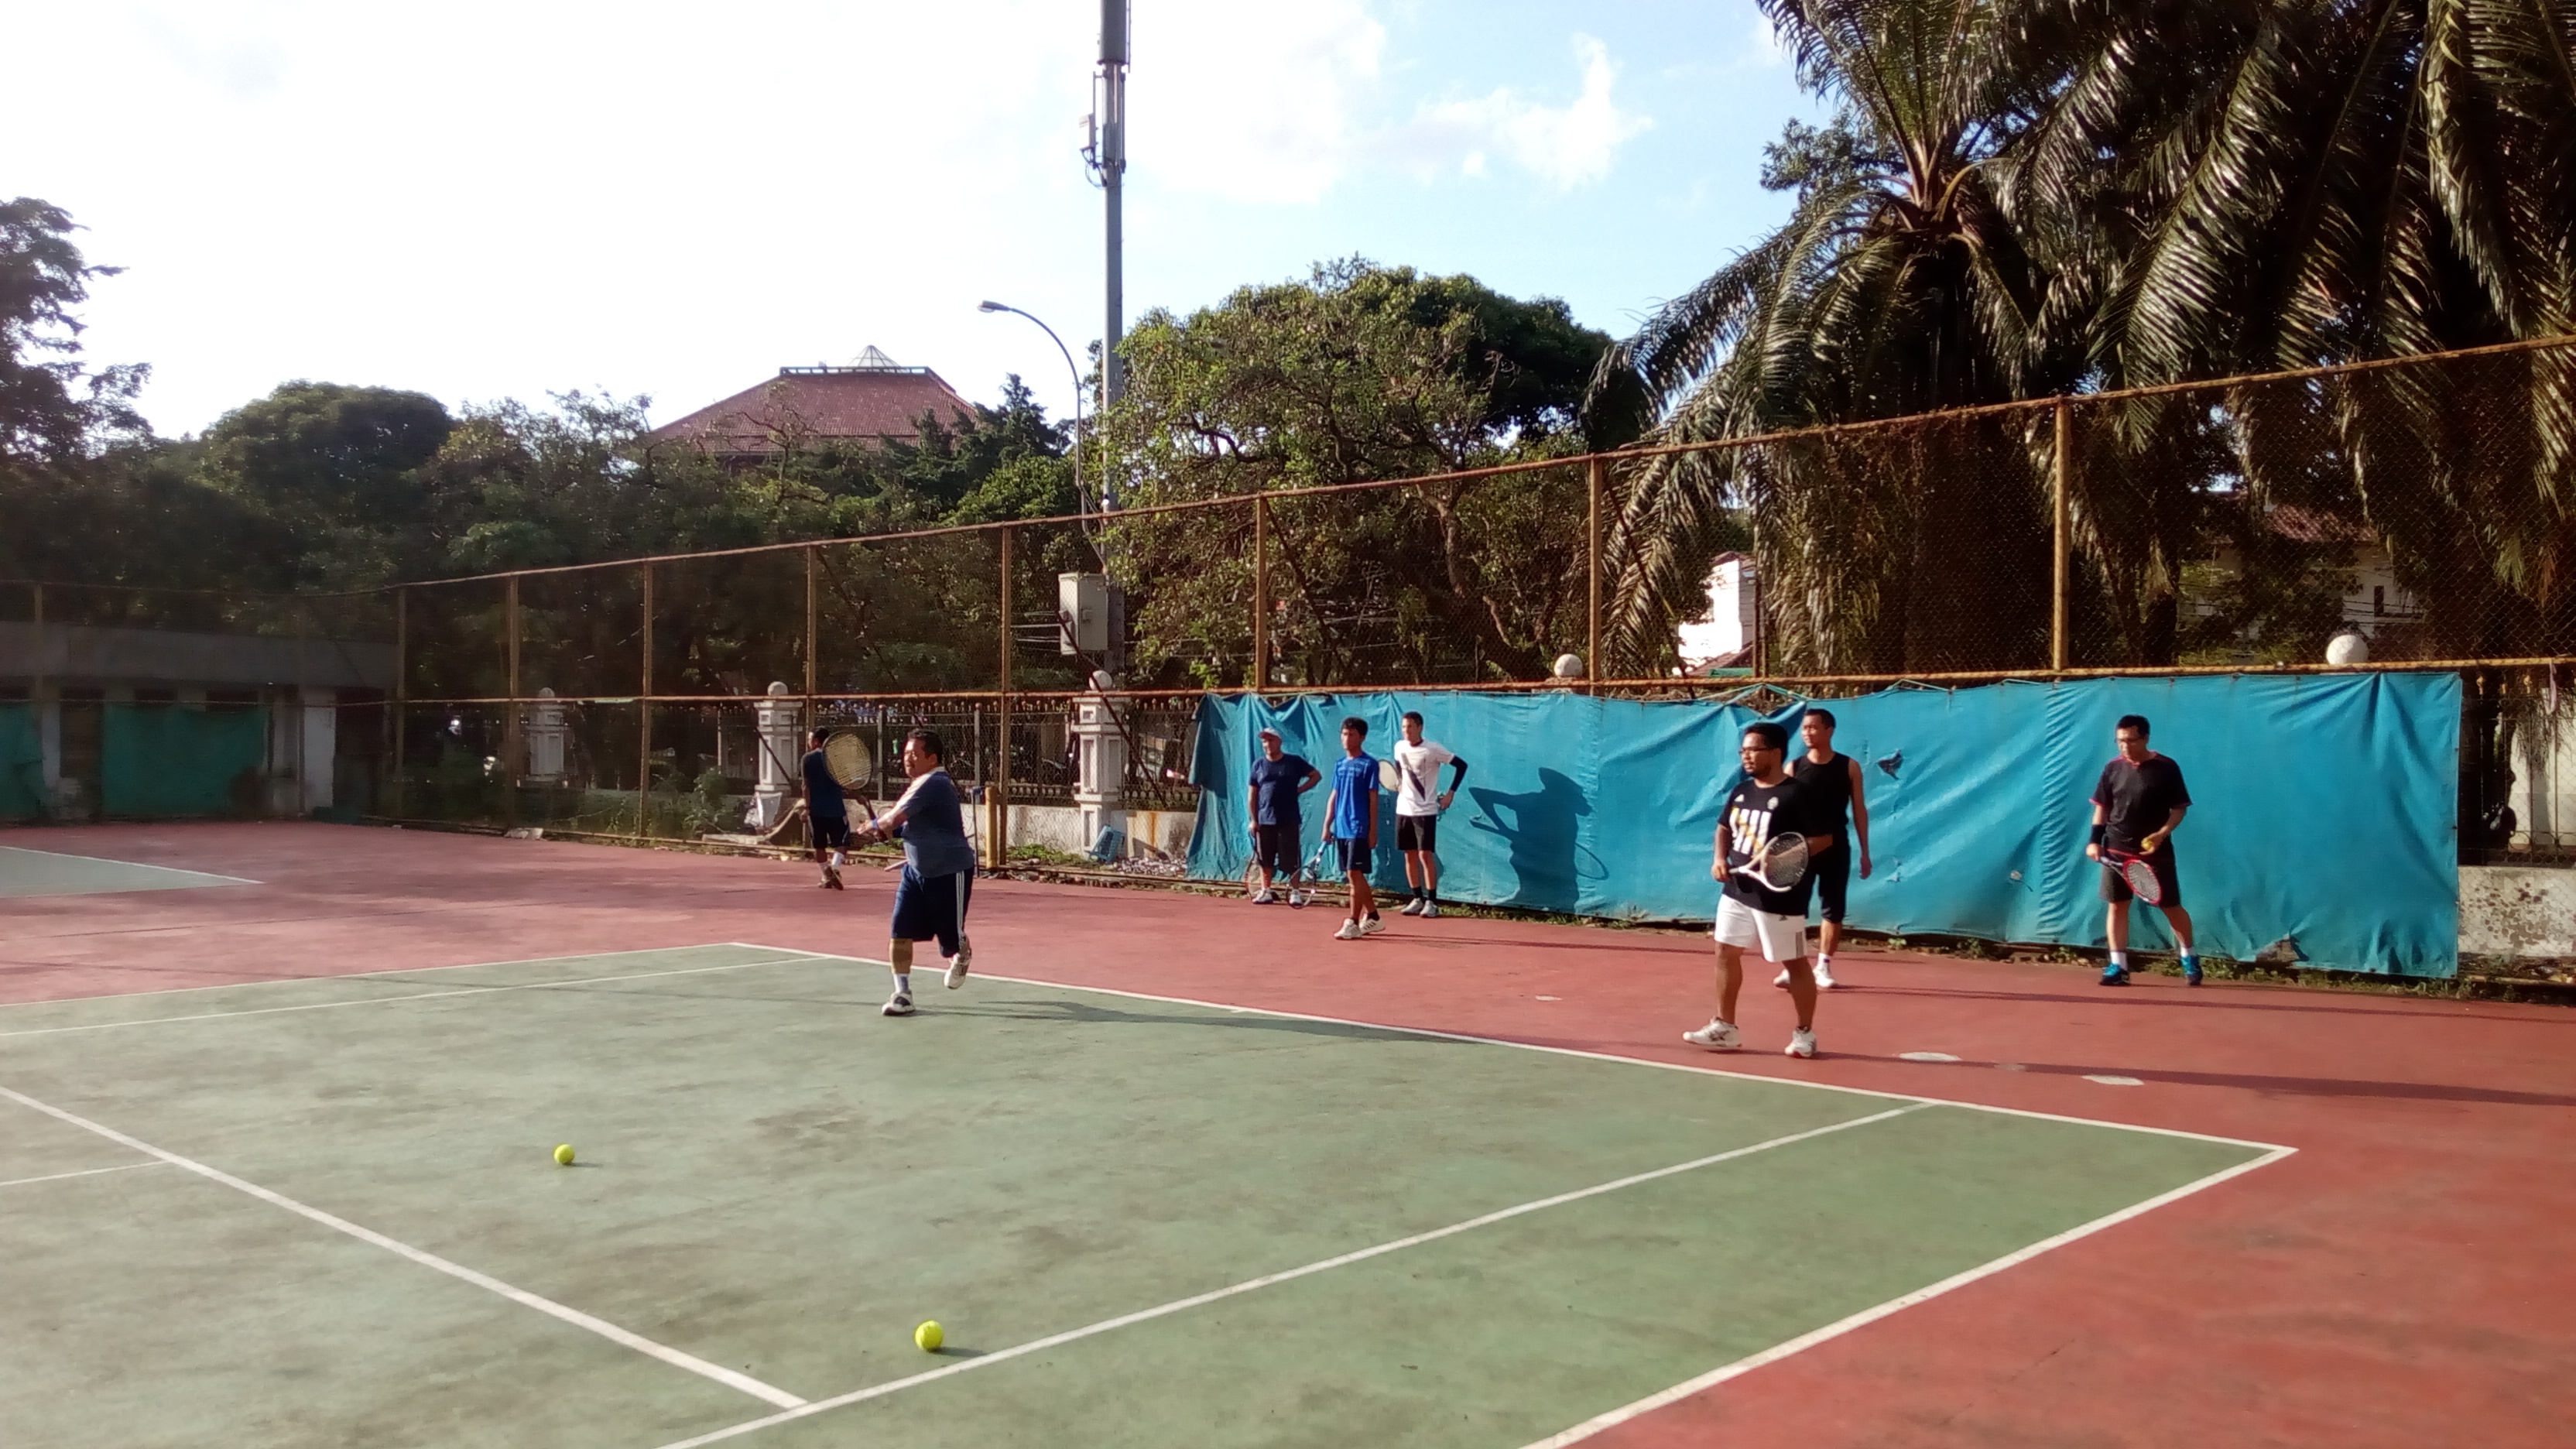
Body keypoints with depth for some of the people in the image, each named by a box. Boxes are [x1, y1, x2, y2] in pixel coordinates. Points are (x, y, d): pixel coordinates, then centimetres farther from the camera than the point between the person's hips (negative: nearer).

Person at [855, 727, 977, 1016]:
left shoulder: (932, 783, -23)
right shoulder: (920, 784, 8)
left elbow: (894, 819, -26)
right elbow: (904, 825, 19)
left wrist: (878, 826, -4)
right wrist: (883, 830, 0)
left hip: (950, 872, -8)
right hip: (917, 870, 8)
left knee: (951, 940, 7)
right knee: (900, 933, -3)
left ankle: (962, 957, 42)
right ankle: (902, 993, 5)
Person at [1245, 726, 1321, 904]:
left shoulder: (1294, 762, 1)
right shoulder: (1258, 765, 8)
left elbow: (1316, 775, 9)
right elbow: (1253, 794, 10)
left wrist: (1299, 789, -3)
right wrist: (1253, 819, 4)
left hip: (1289, 821, -3)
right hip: (1265, 821, 3)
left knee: (1290, 859, -2)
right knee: (1265, 859, 7)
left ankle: (1294, 892, 5)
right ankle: (1266, 891, 15)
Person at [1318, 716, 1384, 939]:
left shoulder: (1369, 764, -6)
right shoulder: (1340, 764, 13)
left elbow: (1373, 798, -8)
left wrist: (1373, 829, -10)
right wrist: (1327, 825, 11)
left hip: (1359, 829, -7)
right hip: (1341, 829, 7)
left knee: (1354, 874, -9)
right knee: (1355, 876, 12)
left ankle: (1353, 924, -7)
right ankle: (1373, 917, 23)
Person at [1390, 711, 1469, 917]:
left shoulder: (1432, 750, -11)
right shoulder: (1399, 747, 5)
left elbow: (1461, 765, -7)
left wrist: (1450, 793, -9)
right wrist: (1399, 784, 11)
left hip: (1425, 811, -5)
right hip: (1403, 809, 5)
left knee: (1426, 855, -7)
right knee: (1410, 856, 7)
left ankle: (1432, 902, 0)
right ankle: (1418, 899, 16)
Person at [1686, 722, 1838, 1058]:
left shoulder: (1795, 794, -14)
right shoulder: (1741, 791, 9)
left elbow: (1824, 838, -15)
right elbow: (1724, 828, 22)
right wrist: (1720, 858, 3)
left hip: (1779, 897, -8)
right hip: (1737, 892, 8)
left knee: (1794, 963, 3)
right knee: (1726, 953, 8)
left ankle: (1805, 1034, 17)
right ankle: (1724, 1028, 18)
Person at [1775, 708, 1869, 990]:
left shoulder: (1849, 767, 1)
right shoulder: (1793, 767, 2)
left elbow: (1859, 810, 4)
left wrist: (1865, 852, 1)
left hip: (1836, 849, 0)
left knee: (1833, 910, 3)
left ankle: (1823, 968, 12)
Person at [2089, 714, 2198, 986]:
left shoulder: (2166, 768, -5)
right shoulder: (2112, 768, 3)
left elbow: (2180, 808, -3)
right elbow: (2102, 807, 10)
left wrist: (2161, 834, -17)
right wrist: (2095, 840, 0)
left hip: (2156, 851, -3)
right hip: (2117, 850, 3)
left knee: (2171, 906, 4)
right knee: (2117, 905, 2)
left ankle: (2189, 959, 23)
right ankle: (2118, 967, 6)